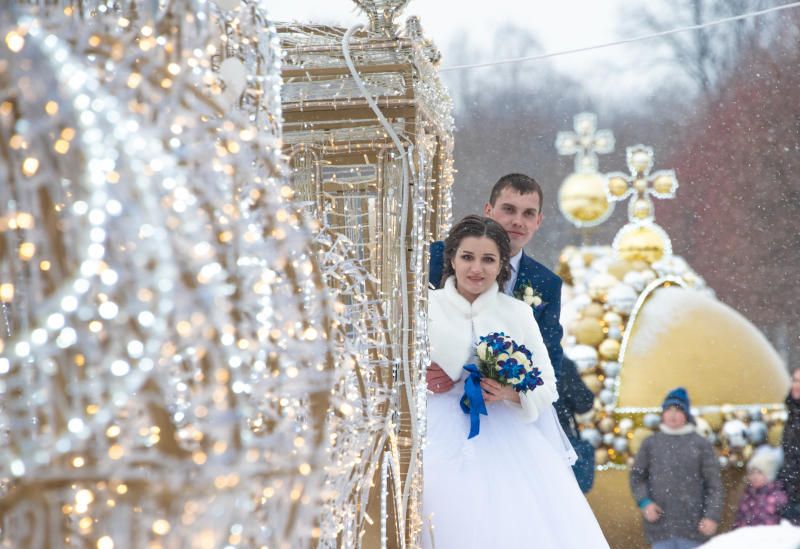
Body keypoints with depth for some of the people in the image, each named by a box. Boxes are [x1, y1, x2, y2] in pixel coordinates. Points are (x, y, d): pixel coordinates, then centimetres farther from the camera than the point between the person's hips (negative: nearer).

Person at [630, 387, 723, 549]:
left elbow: (714, 484, 1)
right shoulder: (651, 443, 8)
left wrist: (712, 516, -8)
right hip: (660, 525, 1)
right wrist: (644, 502, -5)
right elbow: (636, 476, 12)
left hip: (691, 525, -1)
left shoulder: (701, 444, 3)